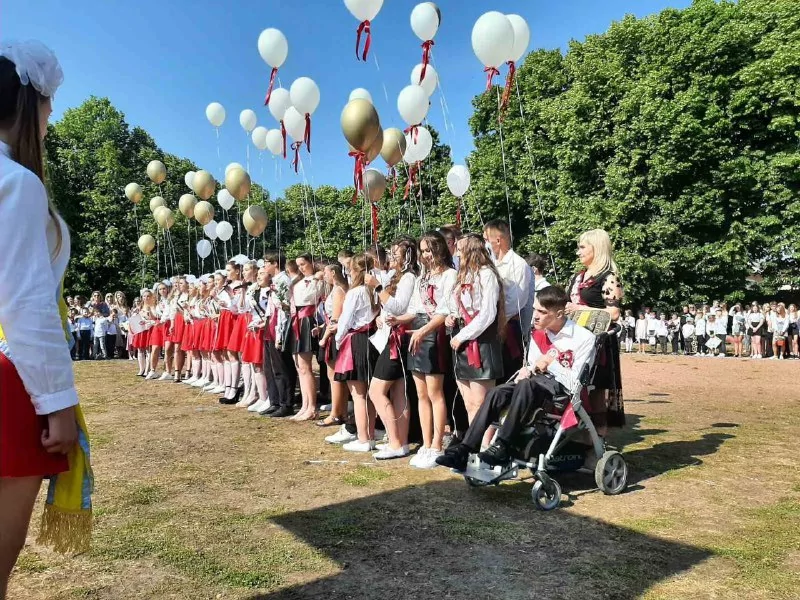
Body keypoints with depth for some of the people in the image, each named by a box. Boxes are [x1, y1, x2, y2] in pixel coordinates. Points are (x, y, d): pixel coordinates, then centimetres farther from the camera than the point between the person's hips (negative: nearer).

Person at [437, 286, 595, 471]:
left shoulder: (584, 338, -10)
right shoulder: (539, 334, 9)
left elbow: (576, 384, -11)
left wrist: (550, 363, -17)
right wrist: (528, 370, -7)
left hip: (566, 392, -6)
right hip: (541, 384, 6)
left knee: (526, 385, -36)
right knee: (496, 393, -21)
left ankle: (502, 448, -34)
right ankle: (464, 450, -25)